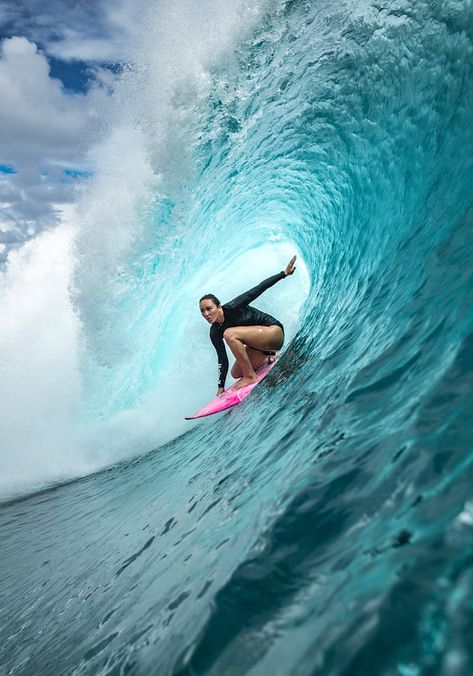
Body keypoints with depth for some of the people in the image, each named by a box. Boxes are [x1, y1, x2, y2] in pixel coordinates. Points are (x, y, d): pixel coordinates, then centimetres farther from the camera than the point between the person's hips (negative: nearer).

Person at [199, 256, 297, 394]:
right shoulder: (215, 333, -5)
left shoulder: (232, 308, -23)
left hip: (274, 332, -8)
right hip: (258, 343, 8)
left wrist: (284, 273, -20)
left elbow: (258, 289, -18)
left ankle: (250, 377, -19)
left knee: (230, 334, -27)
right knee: (236, 373, 9)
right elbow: (222, 360, 0)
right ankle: (269, 357, 24)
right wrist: (221, 386, -1)